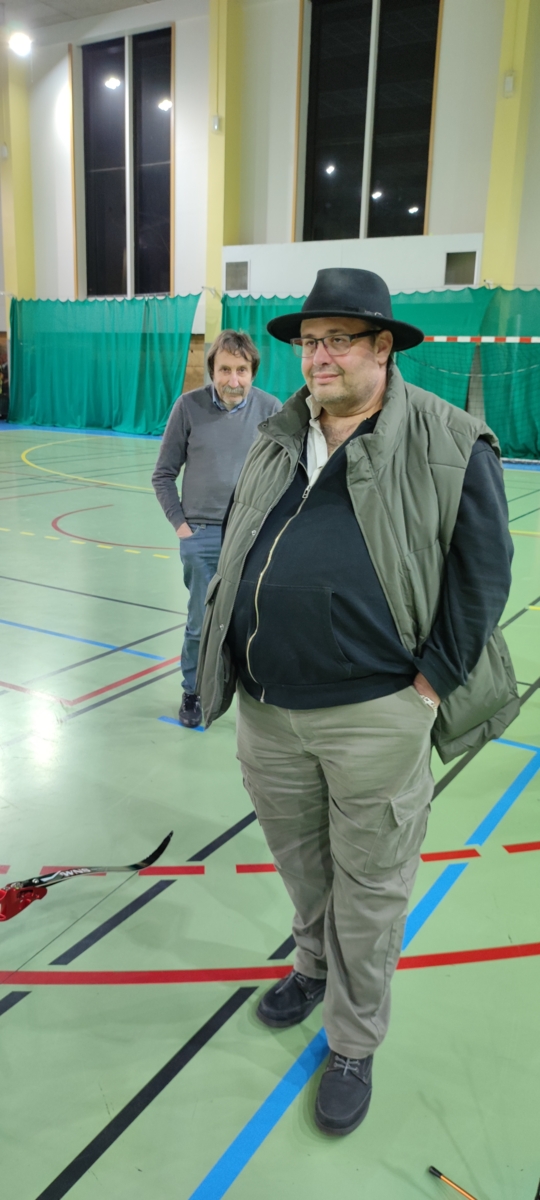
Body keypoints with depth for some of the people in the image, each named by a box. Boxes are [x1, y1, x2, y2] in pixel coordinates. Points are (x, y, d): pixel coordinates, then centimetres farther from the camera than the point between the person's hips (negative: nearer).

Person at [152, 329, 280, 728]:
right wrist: (180, 523, -2)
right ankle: (193, 692, 28)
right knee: (201, 623, 8)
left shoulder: (270, 408, -3)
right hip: (202, 535, 0)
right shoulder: (189, 406, -4)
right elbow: (164, 474, 4)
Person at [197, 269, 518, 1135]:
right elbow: (236, 550, 17)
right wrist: (228, 660, 11)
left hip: (375, 717, -5)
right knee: (297, 857, 25)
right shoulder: (276, 441, 8)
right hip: (268, 711, 6)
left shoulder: (447, 446, -9)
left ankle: (353, 1046, 34)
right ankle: (316, 962, 55)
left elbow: (483, 569, -8)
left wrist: (431, 682, -11)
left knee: (367, 891, 11)